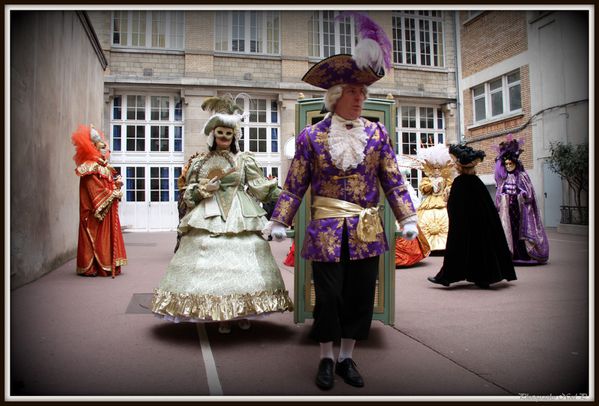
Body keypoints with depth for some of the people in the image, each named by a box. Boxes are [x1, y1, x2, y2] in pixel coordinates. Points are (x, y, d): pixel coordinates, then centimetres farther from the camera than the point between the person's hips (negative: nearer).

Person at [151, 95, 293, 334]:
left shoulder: (244, 160, 8)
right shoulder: (200, 161, 11)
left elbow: (260, 186, 3)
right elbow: (187, 194, 12)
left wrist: (283, 195, -9)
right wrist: (202, 190, -7)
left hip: (240, 218, 0)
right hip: (209, 218, 1)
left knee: (241, 262, -4)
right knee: (212, 261, -5)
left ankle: (242, 313, 11)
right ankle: (221, 316, 8)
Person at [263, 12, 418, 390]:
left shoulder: (377, 133, 4)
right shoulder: (311, 136, -1)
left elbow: (394, 181, 6)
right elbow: (295, 185, 2)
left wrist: (408, 219, 0)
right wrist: (278, 222, -2)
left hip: (367, 232, 3)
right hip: (327, 232, -2)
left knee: (361, 297, 10)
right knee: (328, 297, 5)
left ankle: (347, 358, 29)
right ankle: (327, 359, 26)